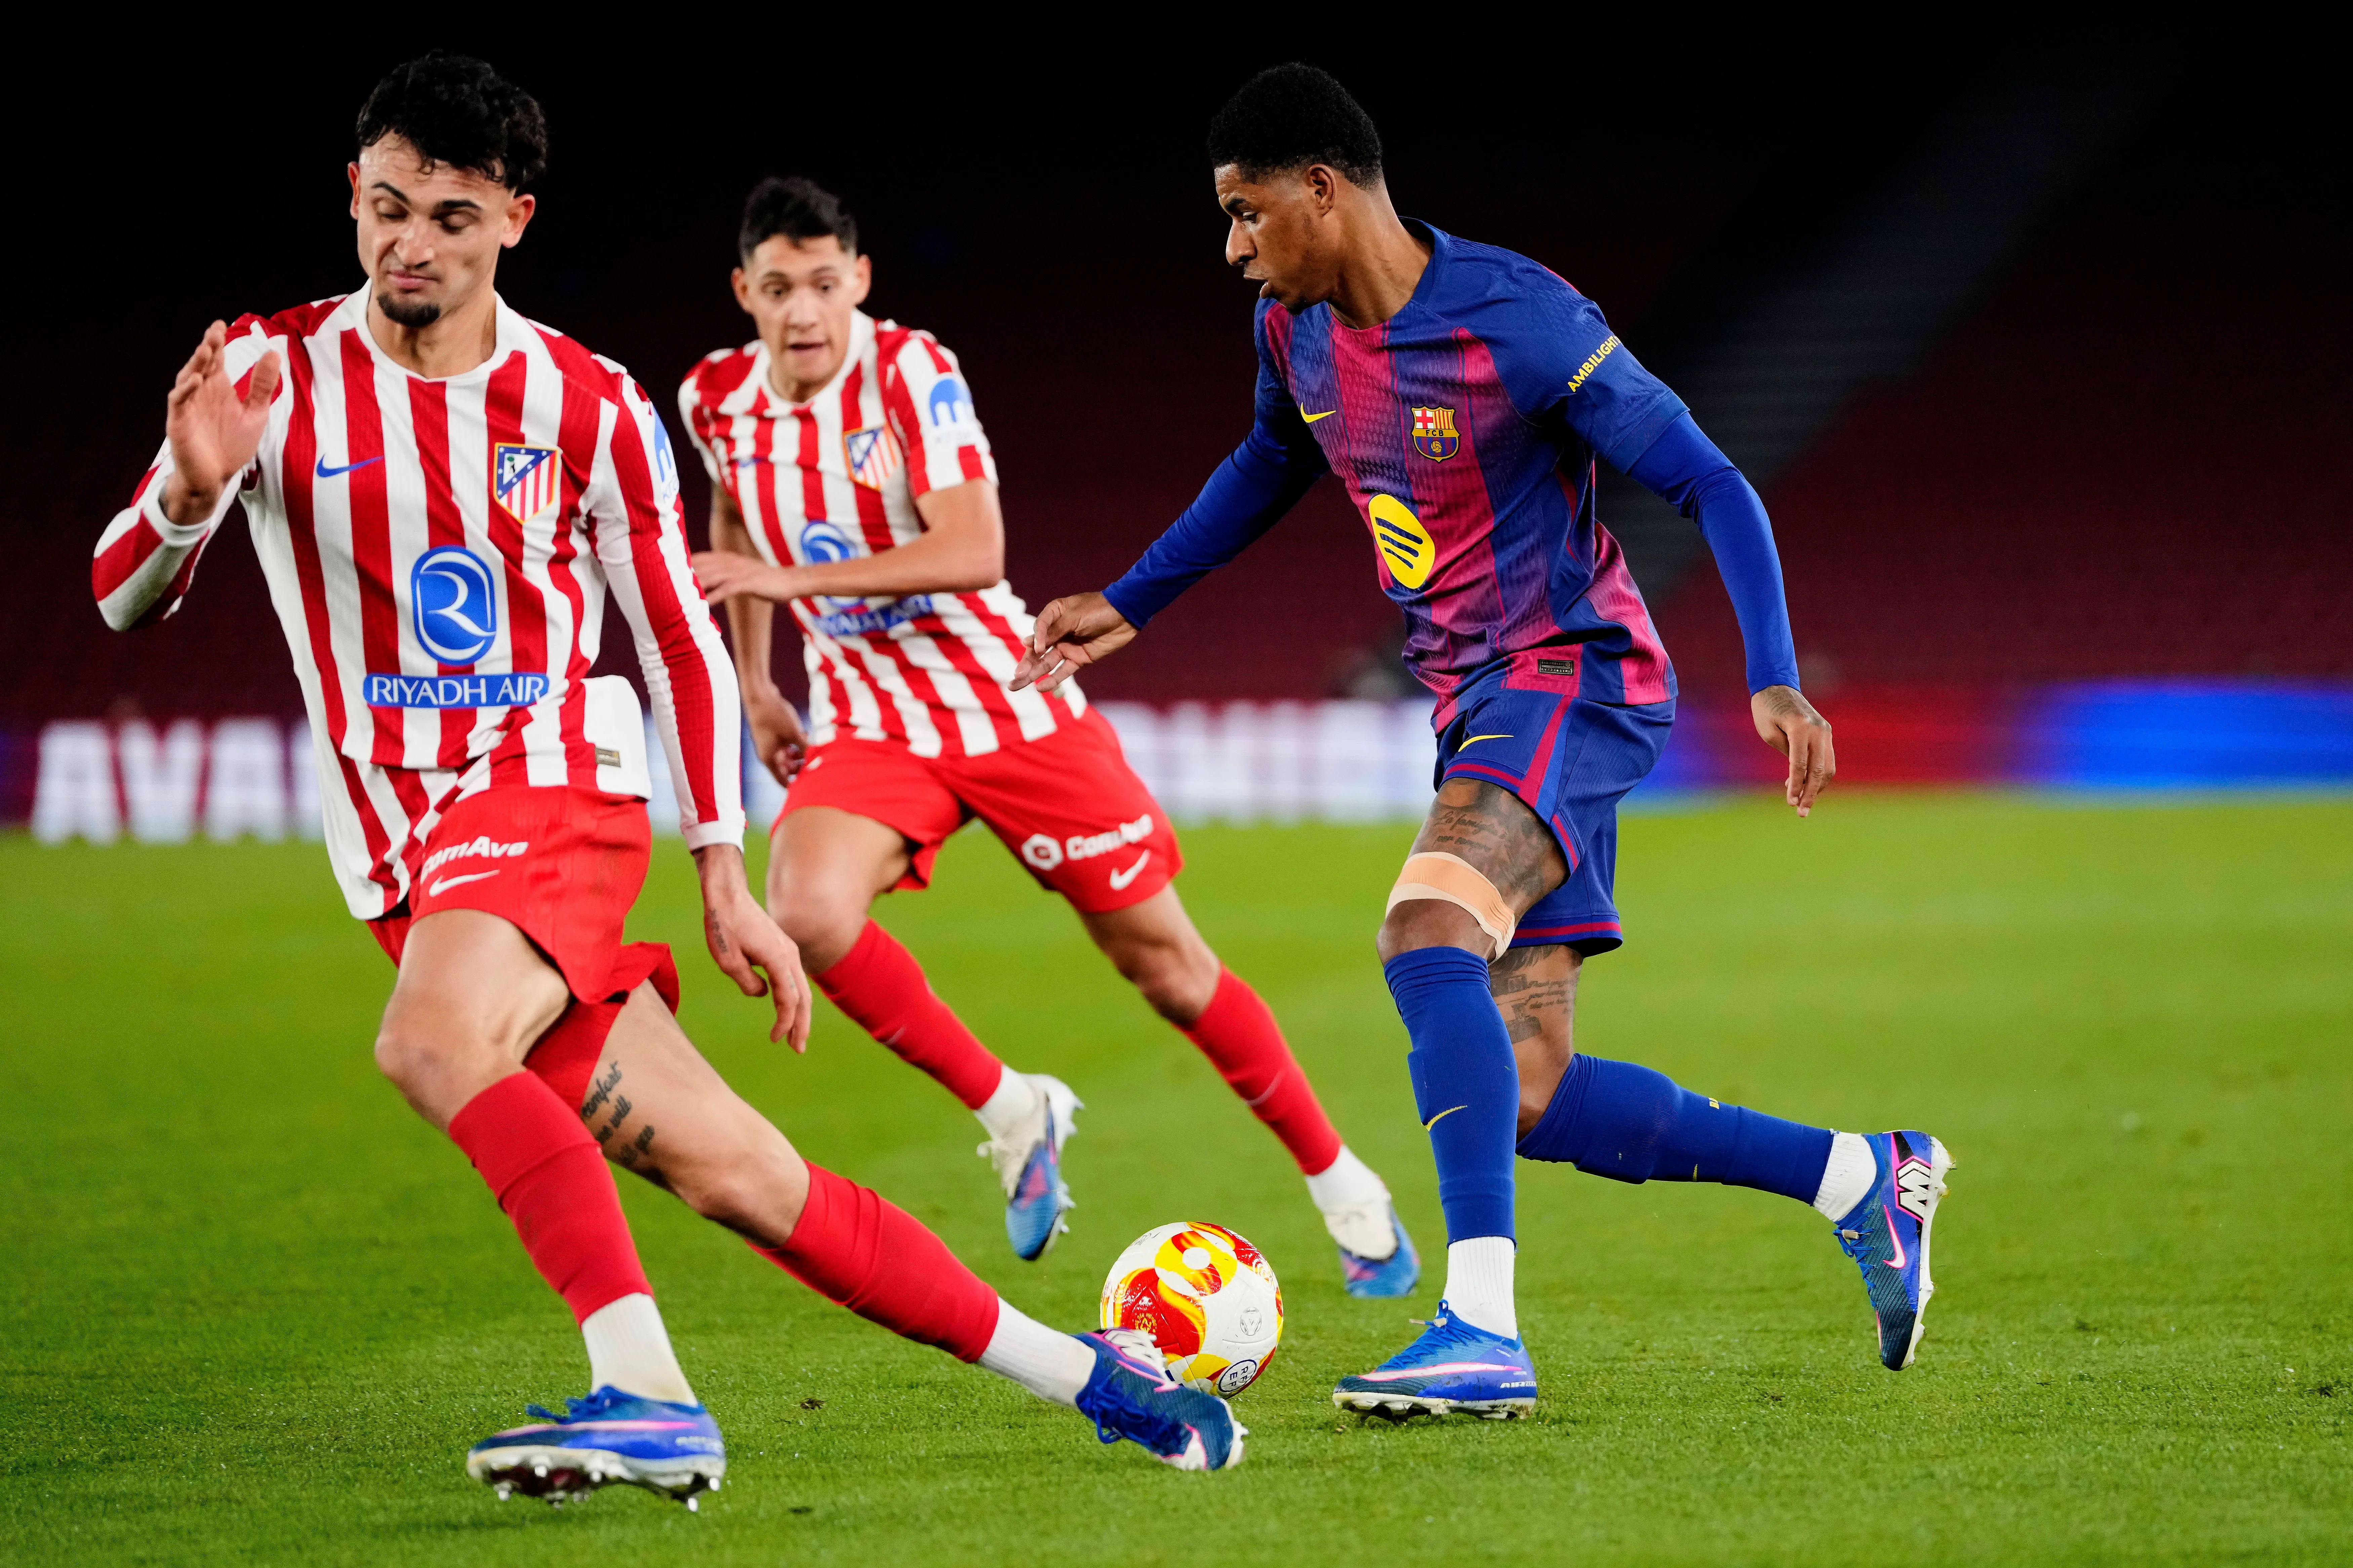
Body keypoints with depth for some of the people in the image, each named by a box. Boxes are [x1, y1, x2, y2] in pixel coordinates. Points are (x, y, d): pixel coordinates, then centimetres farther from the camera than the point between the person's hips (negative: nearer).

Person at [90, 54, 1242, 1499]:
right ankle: (1070, 1368, 6)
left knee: (431, 1044, -34)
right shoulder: (271, 375, 0)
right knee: (738, 1177, -4)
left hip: (561, 796, -2)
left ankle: (649, 1399, -34)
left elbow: (682, 642, 8)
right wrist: (191, 490, -24)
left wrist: (727, 880, 5)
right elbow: (123, 600, -2)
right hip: (402, 858, 2)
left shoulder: (590, 406, 0)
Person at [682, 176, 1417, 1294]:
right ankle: (1006, 1112, -7)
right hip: (868, 728, 3)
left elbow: (971, 550, -28)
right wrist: (752, 685, 18)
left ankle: (1338, 1183, 23)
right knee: (806, 911, -28)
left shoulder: (910, 372, -17)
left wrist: (795, 580, -33)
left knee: (1163, 960, 3)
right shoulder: (718, 399, -2)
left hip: (1011, 704, -3)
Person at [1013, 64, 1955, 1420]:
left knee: (1427, 931, -33)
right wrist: (1131, 603, 28)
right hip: (1475, 701, 8)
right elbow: (1273, 467, 27)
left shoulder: (1518, 323, -19)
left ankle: (1484, 1330, -39)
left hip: (1576, 675, -8)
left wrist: (1777, 680, -26)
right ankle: (1865, 1177, 18)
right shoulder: (1295, 331, 3)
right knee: (1530, 1102, 1)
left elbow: (1710, 486, -15)